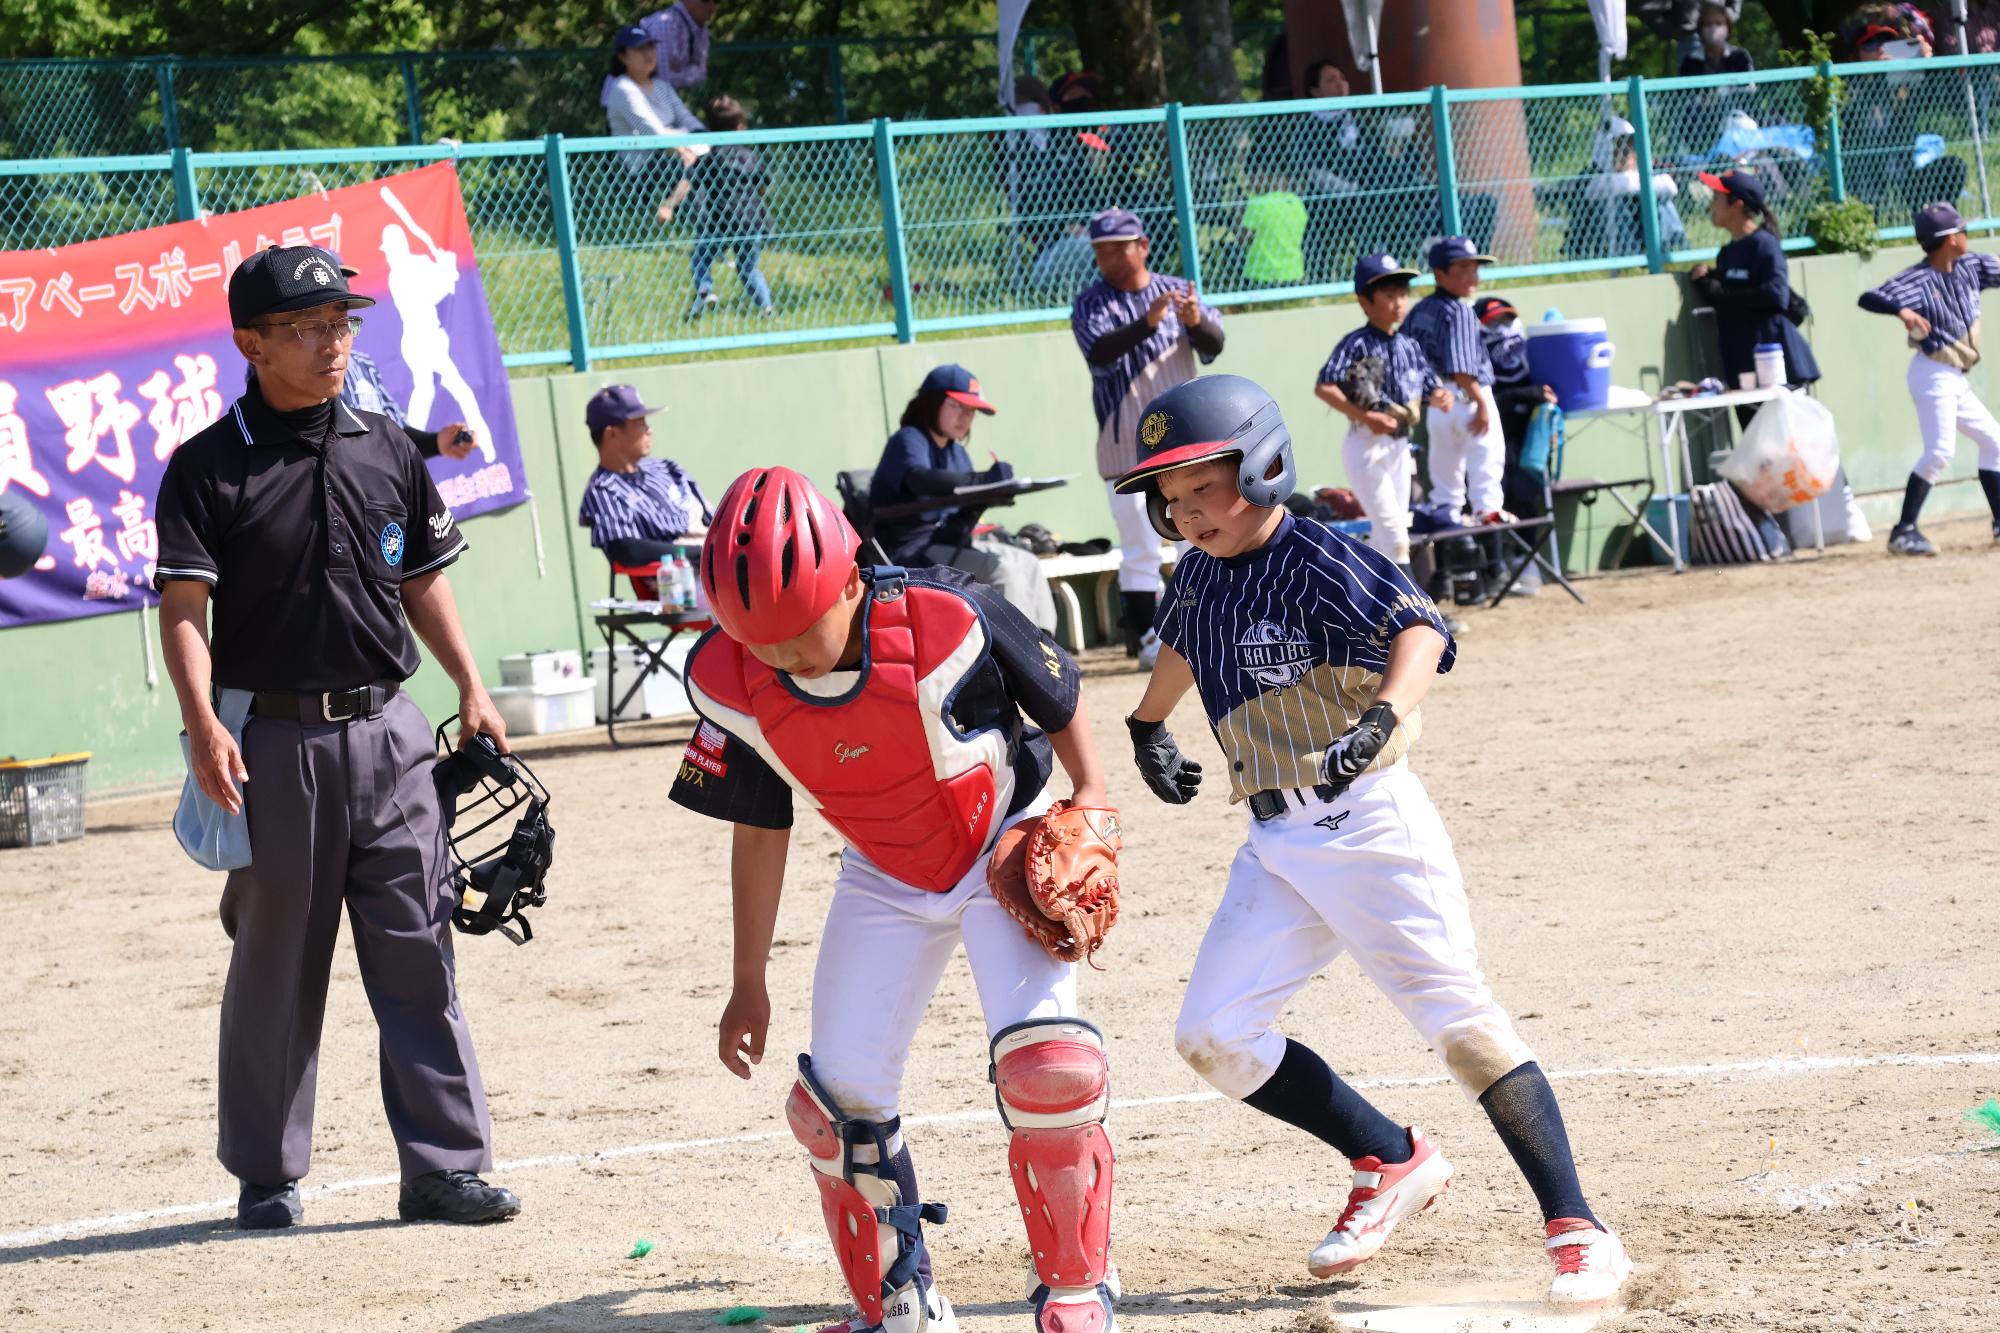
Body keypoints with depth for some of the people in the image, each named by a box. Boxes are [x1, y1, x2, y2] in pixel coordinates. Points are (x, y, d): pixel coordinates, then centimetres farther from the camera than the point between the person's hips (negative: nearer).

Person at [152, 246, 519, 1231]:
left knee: (417, 953, 1)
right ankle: (266, 1176, 17)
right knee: (276, 963, 5)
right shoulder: (209, 469, -5)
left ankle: (444, 1166, 5)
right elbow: (184, 606, -12)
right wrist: (202, 724, -25)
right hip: (274, 740, -3)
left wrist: (471, 690, 9)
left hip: (386, 732, 3)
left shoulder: (386, 451, 9)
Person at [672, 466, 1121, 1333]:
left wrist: (1089, 795, -21)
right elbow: (758, 830, -3)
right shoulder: (730, 682, -18)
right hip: (885, 880, 4)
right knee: (840, 1101, -2)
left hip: (1006, 846, -4)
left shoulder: (945, 621, -30)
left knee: (1046, 1060, -22)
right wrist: (749, 984, 2)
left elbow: (1057, 701, -9)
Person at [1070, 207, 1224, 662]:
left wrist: (1196, 322, -29)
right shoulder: (1090, 303, -2)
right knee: (1141, 551, -4)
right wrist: (1148, 323, -36)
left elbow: (1213, 346, -6)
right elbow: (1098, 351, -21)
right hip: (1127, 448, -3)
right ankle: (1148, 637, 0)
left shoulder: (1179, 291, 6)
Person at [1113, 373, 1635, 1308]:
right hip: (1275, 845, 8)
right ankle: (1391, 1162, 13)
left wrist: (1381, 717, -48)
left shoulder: (1318, 562, -14)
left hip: (1366, 823, -8)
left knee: (1459, 1020, -14)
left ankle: (1578, 1234, -13)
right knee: (1213, 1037, 0)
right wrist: (1147, 727, 48)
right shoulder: (1202, 575, 11)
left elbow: (1419, 632, -31)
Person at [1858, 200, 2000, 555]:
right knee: (1939, 451, -19)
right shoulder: (1918, 280, -17)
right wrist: (1902, 310, -45)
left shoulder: (1970, 266, 4)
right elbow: (1868, 299, -27)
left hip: (1956, 380, 9)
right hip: (1933, 375, -9)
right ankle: (1904, 531, -18)